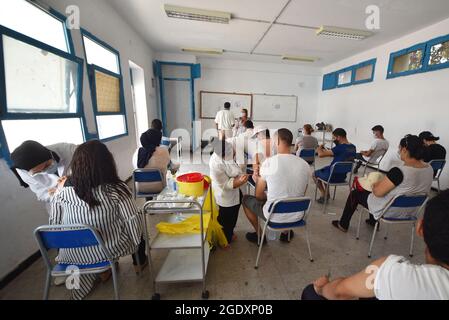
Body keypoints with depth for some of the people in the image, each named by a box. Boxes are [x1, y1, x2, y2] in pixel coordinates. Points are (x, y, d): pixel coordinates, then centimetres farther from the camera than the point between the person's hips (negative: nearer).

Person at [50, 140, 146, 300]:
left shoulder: (62, 192, -16)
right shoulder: (115, 189, -26)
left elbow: (55, 224, -2)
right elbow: (133, 221, -18)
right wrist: (137, 240, 4)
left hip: (74, 254, 4)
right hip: (109, 250, -3)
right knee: (138, 222, 23)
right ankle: (139, 262, 42)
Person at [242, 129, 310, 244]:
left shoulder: (269, 162, -19)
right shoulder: (305, 164, -6)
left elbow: (259, 195, -11)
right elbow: (301, 194, 8)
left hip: (275, 216, -4)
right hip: (297, 215, 5)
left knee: (246, 199, 19)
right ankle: (286, 233, 37)